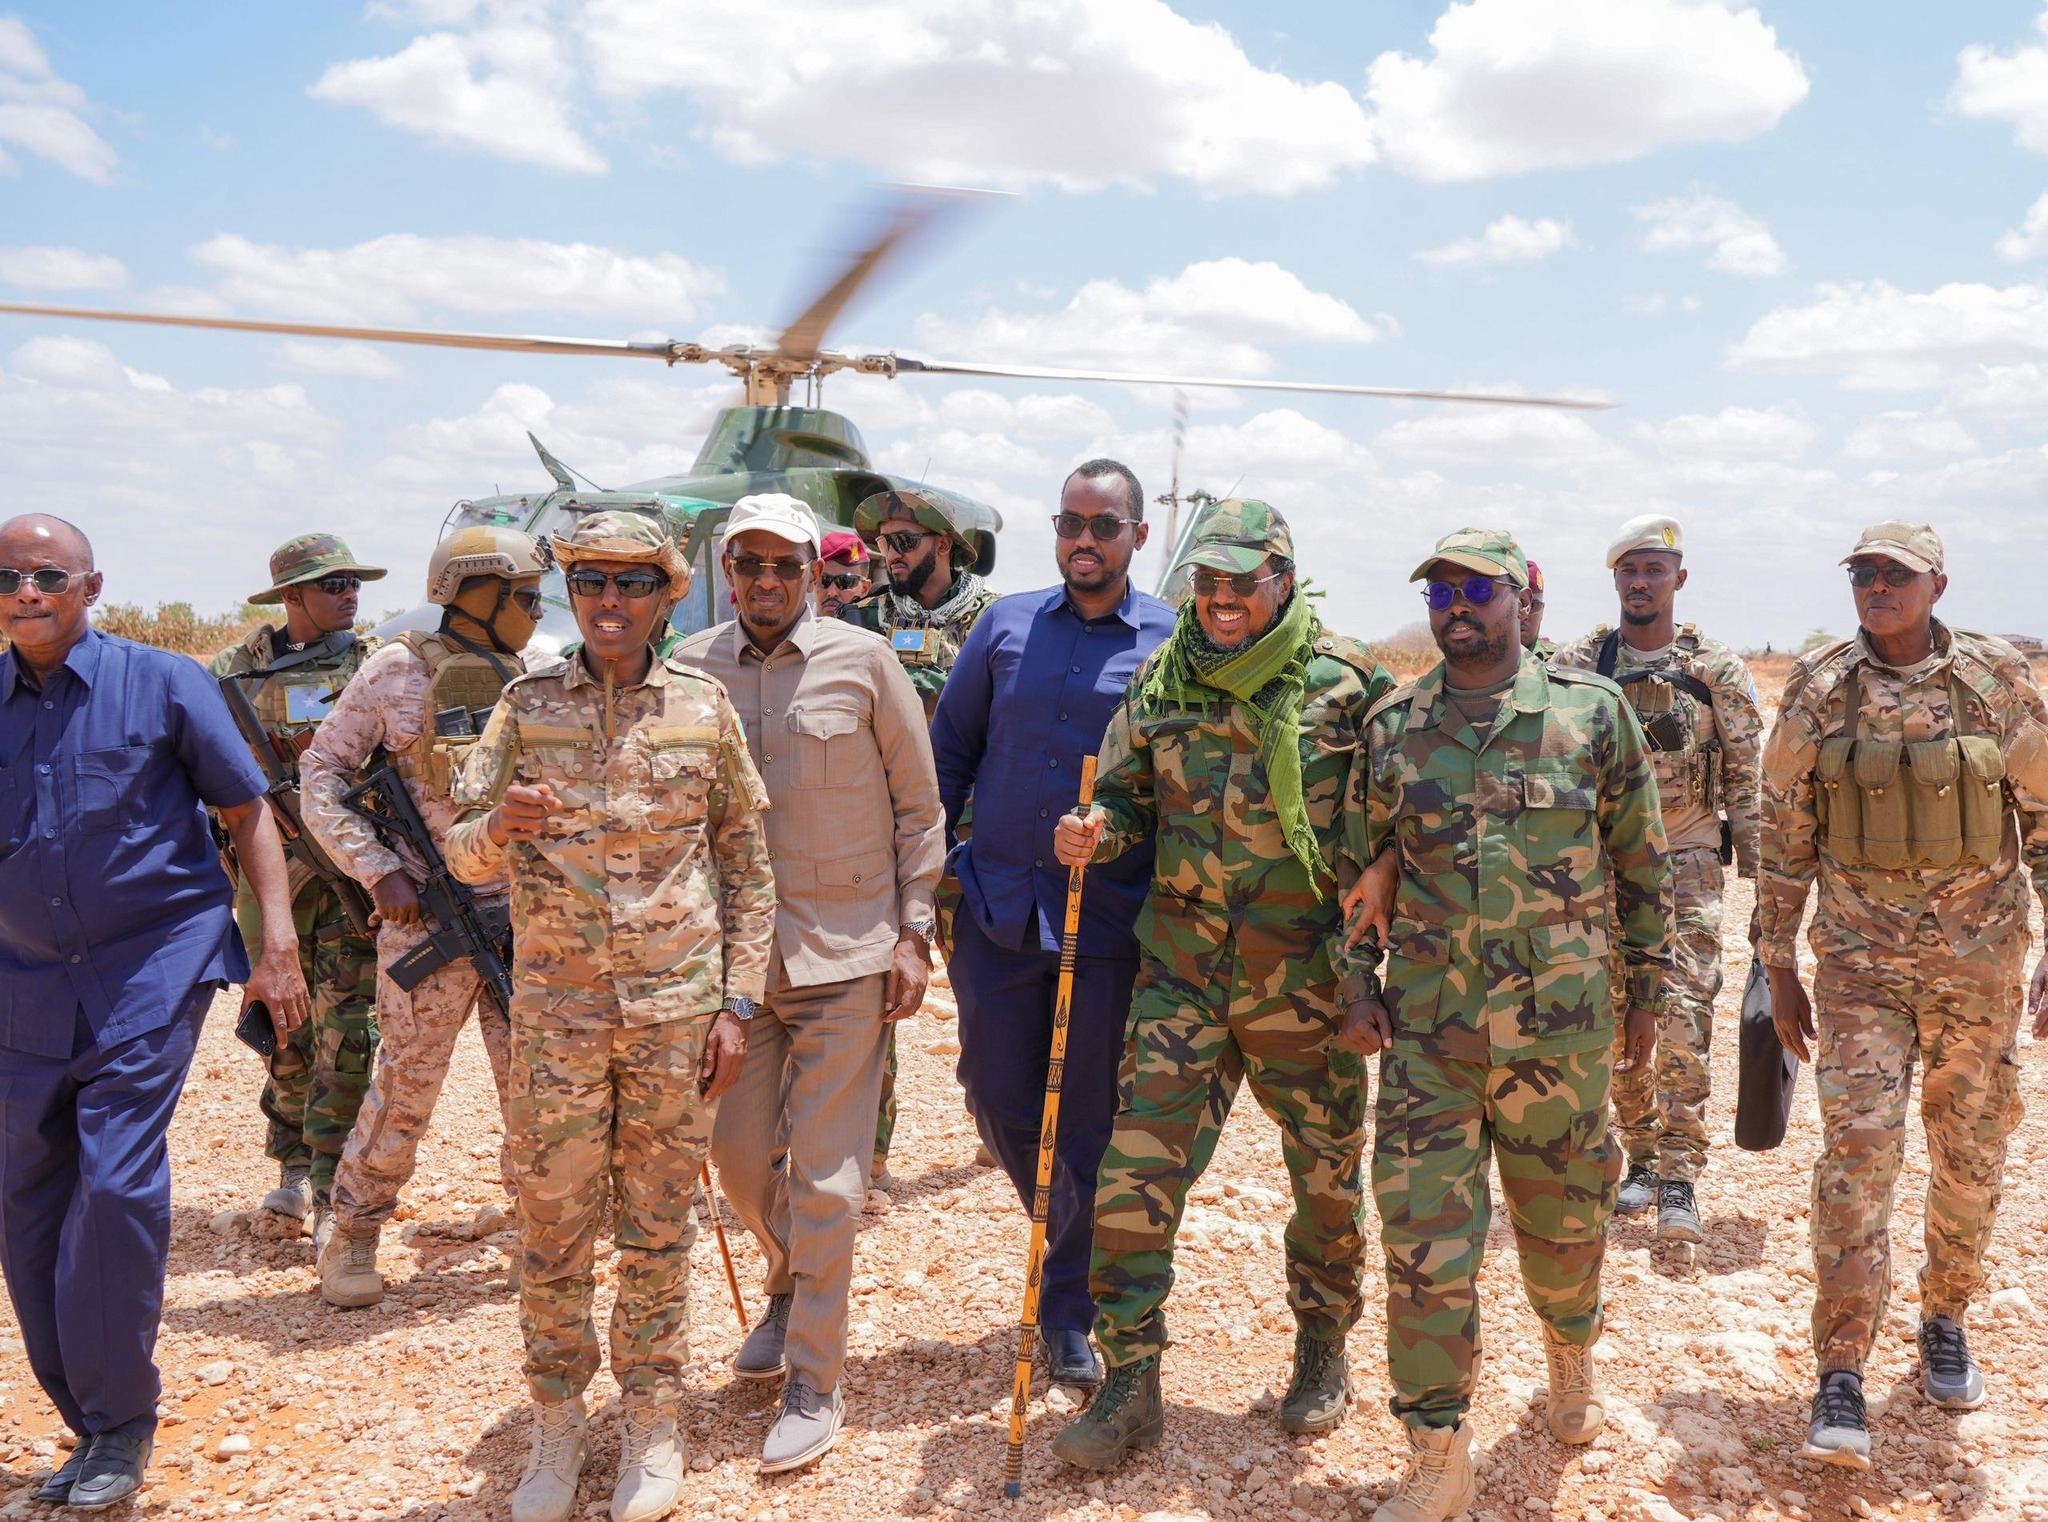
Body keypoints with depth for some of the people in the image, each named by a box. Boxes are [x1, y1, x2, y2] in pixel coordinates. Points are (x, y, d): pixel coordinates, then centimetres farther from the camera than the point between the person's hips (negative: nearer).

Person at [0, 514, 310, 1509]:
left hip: (151, 969, -4)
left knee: (117, 1185, -11)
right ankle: (91, 1425, 23)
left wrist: (278, 948, -7)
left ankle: (119, 1423, 7)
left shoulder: (161, 683, -4)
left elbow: (247, 811, 0)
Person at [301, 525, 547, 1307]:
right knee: (404, 1091, 2)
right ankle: (349, 1235, 22)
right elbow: (320, 776, -3)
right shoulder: (399, 671, -5)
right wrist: (379, 868, -12)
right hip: (428, 921, -4)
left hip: (520, 917, 4)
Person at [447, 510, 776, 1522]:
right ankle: (557, 1420, 25)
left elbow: (747, 869, 4)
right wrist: (499, 826, -22)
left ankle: (653, 1422, 25)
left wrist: (735, 1002, -1)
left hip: (678, 1005, 0)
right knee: (552, 1222, 7)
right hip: (556, 1007, 1)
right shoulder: (527, 704, 1)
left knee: (659, 1222, 9)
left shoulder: (705, 708, 1)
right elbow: (463, 858, 1)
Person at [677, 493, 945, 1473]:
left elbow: (918, 806, 1)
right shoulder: (691, 670, 3)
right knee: (739, 1153, 13)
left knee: (826, 1176, 0)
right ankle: (790, 1287, 44)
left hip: (845, 953, -3)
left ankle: (815, 1384, 15)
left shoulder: (862, 663, -4)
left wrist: (913, 932, -3)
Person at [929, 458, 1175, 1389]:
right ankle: (1074, 1236, 38)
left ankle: (1069, 1308, 24)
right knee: (997, 1101, 9)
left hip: (1108, 919, -2)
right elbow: (950, 751, 11)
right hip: (997, 908, 3)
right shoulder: (1007, 625, 6)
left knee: (1091, 1122, 5)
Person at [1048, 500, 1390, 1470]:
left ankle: (1323, 1350, 37)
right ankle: (1130, 1382, 12)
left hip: (1306, 975, -2)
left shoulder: (1345, 684, -5)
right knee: (1135, 1171, -2)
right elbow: (1129, 795, 13)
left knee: (1325, 1174, 13)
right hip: (1181, 968, 2)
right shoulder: (1163, 680, 4)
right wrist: (1097, 833, -10)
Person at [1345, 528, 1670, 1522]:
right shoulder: (1391, 725, 4)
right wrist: (1353, 989, 4)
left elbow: (1642, 862, 6)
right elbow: (1360, 865, 11)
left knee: (1563, 1218, 16)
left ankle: (1571, 1361, 47)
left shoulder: (1593, 713, 0)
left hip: (1561, 1025, 0)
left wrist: (1647, 992, 7)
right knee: (1424, 1240, -1)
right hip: (1427, 1028, 1)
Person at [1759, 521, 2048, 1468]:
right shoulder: (1819, 692, -3)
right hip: (1861, 961, -1)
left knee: (1970, 1157, 12)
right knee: (1857, 1152, -8)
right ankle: (1842, 1379, -2)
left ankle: (1946, 1322, 36)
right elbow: (1783, 834, 3)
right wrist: (1778, 965, 3)